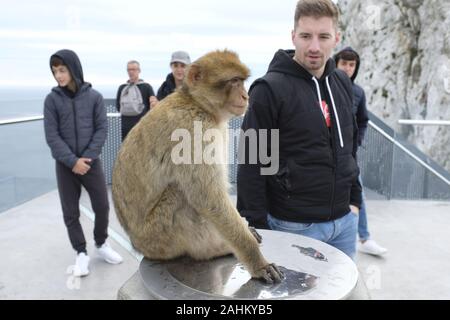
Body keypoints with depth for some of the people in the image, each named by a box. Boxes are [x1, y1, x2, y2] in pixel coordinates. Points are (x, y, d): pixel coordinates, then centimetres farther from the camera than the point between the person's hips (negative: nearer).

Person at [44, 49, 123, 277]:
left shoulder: (94, 97, -3)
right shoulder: (52, 99, -4)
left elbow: (102, 129, -4)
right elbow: (52, 136, -7)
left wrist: (87, 158, -13)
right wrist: (72, 161, -16)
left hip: (91, 162, 0)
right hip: (65, 165, 0)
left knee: (102, 207, 6)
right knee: (70, 213, 6)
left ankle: (101, 244, 30)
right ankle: (81, 253, 23)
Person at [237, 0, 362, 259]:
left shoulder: (342, 83, 5)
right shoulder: (270, 89, -14)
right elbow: (251, 164, -14)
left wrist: (354, 198, 13)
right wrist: (257, 227, -13)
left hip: (344, 221, 6)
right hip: (294, 225, -6)